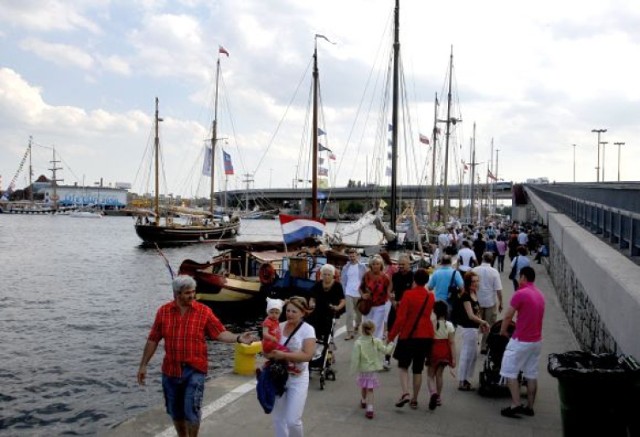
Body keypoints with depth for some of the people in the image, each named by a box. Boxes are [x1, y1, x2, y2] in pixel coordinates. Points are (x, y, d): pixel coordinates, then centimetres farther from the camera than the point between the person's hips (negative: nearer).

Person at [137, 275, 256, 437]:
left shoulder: (204, 311, -7)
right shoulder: (163, 311, -2)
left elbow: (220, 333, -7)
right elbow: (153, 340, 4)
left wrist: (238, 338, -25)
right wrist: (143, 365, 6)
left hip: (194, 370, -3)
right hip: (170, 370, 3)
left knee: (191, 411, -5)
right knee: (175, 412, 15)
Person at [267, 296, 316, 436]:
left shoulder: (307, 329, -12)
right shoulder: (280, 326, 1)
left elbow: (307, 355, -21)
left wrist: (284, 355, -26)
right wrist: (269, 353, -15)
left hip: (297, 379, -4)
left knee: (293, 421, -6)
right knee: (277, 418, 13)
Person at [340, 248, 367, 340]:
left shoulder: (362, 267, -3)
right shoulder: (346, 267, 4)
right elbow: (343, 280, 8)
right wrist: (343, 292, 2)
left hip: (359, 293, -1)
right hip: (348, 293, 1)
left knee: (359, 312, 17)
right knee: (349, 314, -6)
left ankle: (357, 326, 40)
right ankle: (350, 332, -6)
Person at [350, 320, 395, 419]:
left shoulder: (358, 343, -16)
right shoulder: (377, 342, -12)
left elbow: (355, 357, -15)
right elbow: (386, 351, -5)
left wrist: (354, 368, -4)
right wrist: (391, 344, 13)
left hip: (362, 369, 0)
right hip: (373, 369, 0)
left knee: (363, 387, 22)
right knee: (370, 389, 3)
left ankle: (364, 401, 46)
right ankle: (369, 408, -6)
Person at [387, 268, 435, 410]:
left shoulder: (408, 294, -13)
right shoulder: (431, 296, 2)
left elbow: (400, 318, -15)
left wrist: (391, 335, -7)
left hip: (408, 336, -4)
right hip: (426, 336, 4)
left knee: (403, 366, 12)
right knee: (418, 369, 13)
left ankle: (405, 393, -7)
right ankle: (414, 400, 18)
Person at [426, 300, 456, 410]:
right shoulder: (449, 325, -7)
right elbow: (452, 343, -6)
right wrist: (453, 358, 0)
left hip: (433, 351, -2)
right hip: (444, 352, 2)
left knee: (430, 374, 9)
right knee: (439, 374, 16)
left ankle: (433, 393, -17)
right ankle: (438, 398, 25)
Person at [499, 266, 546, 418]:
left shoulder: (520, 294, -16)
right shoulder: (540, 295, 9)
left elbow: (508, 316, -11)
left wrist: (503, 331, 5)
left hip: (521, 341, -8)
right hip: (537, 341, 8)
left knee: (510, 372, 1)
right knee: (532, 374, 11)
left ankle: (516, 405, -4)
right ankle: (530, 407, 16)